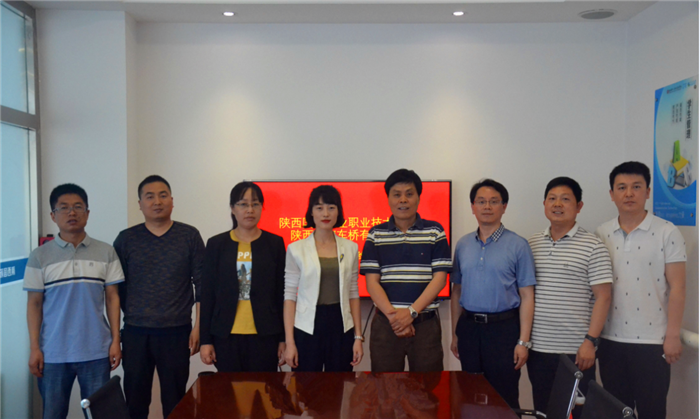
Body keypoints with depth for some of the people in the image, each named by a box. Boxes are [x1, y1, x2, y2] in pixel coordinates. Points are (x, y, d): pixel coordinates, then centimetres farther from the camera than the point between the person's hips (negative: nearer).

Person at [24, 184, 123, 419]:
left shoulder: (105, 253, 1)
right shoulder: (40, 256, 0)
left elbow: (112, 298, 3)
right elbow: (34, 304, 2)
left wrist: (115, 341, 0)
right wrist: (34, 348, -2)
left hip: (96, 352, 0)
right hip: (53, 353, 0)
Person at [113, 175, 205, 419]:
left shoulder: (189, 236, 0)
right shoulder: (126, 239, 3)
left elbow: (201, 284, 0)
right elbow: (117, 287, 5)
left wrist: (198, 326, -4)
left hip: (177, 332, -1)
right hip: (135, 332, 1)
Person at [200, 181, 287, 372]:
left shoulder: (275, 243, 3)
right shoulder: (216, 244, 5)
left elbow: (281, 293, 4)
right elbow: (208, 294, 6)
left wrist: (283, 338, 2)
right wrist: (205, 340, 3)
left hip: (264, 336, 0)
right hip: (226, 336, 1)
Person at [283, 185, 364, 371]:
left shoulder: (350, 248, 5)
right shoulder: (296, 249, -1)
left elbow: (353, 294, 9)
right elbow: (290, 296, -1)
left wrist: (358, 336, 4)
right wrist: (289, 342, -5)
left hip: (342, 328, 2)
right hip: (307, 329, -2)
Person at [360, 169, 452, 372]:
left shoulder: (434, 231, 4)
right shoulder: (376, 235, 6)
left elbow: (440, 278, -3)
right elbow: (372, 282, 0)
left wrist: (412, 312, -13)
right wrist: (392, 314, -13)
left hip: (426, 324, 0)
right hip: (385, 325, 1)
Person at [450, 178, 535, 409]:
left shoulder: (517, 245, -4)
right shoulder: (463, 245, 7)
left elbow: (527, 296, -5)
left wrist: (523, 341, -10)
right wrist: (455, 334, 10)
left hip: (503, 328, -3)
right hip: (468, 327, 4)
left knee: (504, 398, 4)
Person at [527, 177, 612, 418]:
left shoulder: (592, 246, -5)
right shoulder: (532, 244, 8)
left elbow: (602, 296, -8)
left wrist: (591, 341, -13)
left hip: (575, 351, -4)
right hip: (537, 347, 4)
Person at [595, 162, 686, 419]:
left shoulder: (667, 233, -5)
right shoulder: (601, 235, 4)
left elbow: (677, 288, -6)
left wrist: (673, 335, -9)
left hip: (652, 341, -3)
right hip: (610, 339, 3)